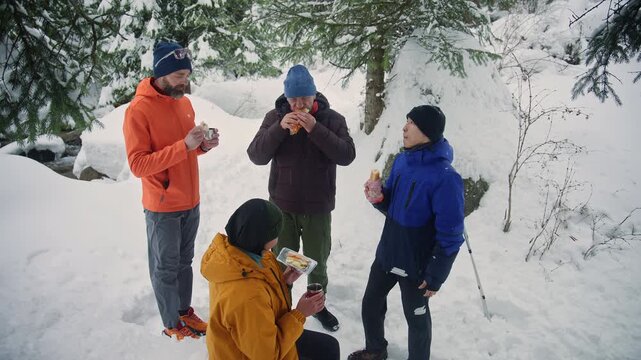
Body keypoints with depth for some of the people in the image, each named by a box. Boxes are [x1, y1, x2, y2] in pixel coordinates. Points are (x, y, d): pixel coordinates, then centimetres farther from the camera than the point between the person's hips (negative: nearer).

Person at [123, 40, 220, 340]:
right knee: (166, 268, 10)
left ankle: (185, 311, 37)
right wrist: (184, 146, -28)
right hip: (163, 208, -6)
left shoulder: (184, 102, 4)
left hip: (191, 202, 6)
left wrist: (203, 145, -7)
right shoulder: (138, 110, -18)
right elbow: (138, 165, -21)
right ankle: (172, 324, 27)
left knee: (184, 262, 20)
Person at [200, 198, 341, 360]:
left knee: (329, 347, 19)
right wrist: (300, 314, -21)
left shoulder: (231, 249, -14)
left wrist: (283, 281, -8)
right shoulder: (247, 297, -41)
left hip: (258, 335, 8)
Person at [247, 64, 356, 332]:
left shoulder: (332, 119, -8)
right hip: (282, 206, 1)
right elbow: (256, 156, -12)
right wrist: (280, 128, -25)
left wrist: (315, 129, -29)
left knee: (317, 263, 17)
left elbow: (347, 155, -20)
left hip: (318, 207, 0)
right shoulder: (275, 117, -5)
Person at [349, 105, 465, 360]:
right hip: (386, 254, 7)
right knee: (370, 304, 21)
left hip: (416, 265, -7)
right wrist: (378, 197, -13)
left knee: (416, 317, 16)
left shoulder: (445, 178, -26)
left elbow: (450, 236, -21)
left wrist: (435, 277, -16)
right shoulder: (402, 160, -3)